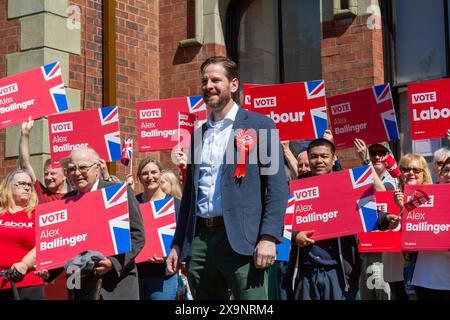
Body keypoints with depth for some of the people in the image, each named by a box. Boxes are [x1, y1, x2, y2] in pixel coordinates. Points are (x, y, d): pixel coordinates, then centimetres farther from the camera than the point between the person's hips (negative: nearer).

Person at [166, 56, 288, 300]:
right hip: (198, 240, 6)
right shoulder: (198, 134, 19)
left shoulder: (259, 126, 2)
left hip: (241, 239, -5)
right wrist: (177, 243, 16)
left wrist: (269, 237, -16)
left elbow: (277, 187, -5)